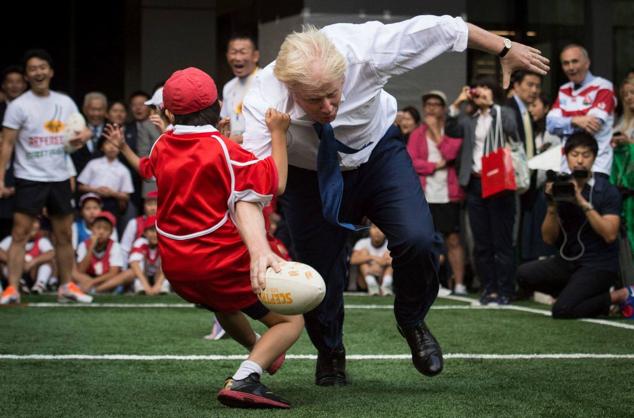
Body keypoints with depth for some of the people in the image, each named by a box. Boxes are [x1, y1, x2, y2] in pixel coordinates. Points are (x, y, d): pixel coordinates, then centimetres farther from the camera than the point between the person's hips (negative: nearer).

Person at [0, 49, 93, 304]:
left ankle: (66, 287, 21)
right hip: (30, 178, -4)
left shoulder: (65, 103, 8)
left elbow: (80, 132, 16)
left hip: (60, 178, 4)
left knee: (64, 235, 10)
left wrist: (83, 136, -9)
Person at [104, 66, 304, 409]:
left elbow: (148, 170, 30)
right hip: (223, 262, -7)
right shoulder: (223, 149, -15)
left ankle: (259, 349, 58)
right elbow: (276, 183, -11)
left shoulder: (162, 146, 6)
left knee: (225, 305, 39)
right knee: (291, 322, -3)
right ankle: (244, 380, -25)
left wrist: (123, 148, 49)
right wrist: (278, 133, -8)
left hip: (176, 267, 7)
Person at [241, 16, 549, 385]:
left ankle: (413, 323, 11)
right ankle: (330, 354, 33)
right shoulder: (265, 102, -35)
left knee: (417, 239, -21)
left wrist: (506, 49, -7)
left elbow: (438, 29, -19)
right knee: (318, 272, -1)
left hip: (377, 152, 0)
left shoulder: (363, 48, -34)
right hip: (311, 173, 0)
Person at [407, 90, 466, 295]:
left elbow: (450, 152, -12)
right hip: (423, 194, 2)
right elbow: (410, 162, 0)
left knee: (453, 239, -3)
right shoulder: (417, 134, 12)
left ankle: (459, 284, -1)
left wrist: (435, 129, -5)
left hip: (448, 194, -2)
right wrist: (435, 165, -9)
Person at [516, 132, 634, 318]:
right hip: (567, 260, 6)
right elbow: (549, 239, 2)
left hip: (598, 264, -6)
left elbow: (610, 235, -20)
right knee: (524, 274, -17)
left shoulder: (607, 191, -8)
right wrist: (552, 206, -15)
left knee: (562, 310, -23)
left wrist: (583, 203, -24)